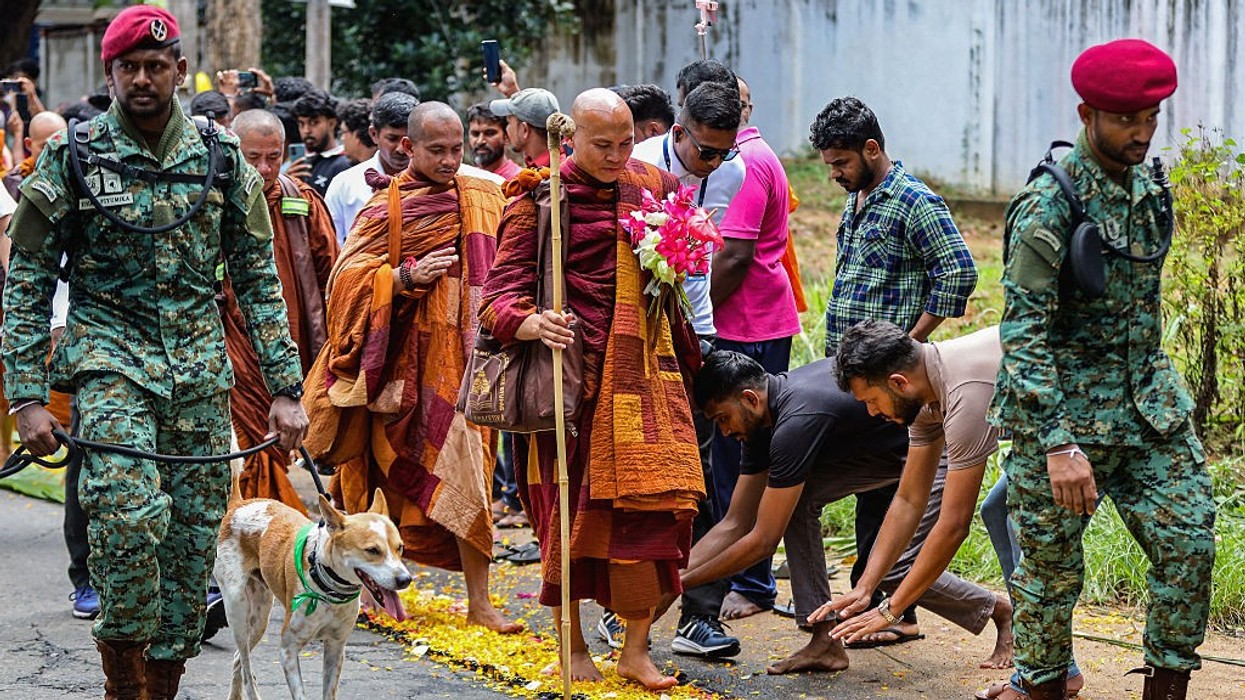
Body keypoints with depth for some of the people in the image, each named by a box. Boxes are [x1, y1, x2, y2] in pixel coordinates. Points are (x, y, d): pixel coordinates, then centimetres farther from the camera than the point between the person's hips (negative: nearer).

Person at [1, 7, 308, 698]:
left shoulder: (219, 156, 6)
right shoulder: (73, 156, -1)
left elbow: (258, 275, 10)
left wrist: (285, 386, 3)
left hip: (200, 366, 3)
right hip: (108, 355, -3)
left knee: (194, 536, 2)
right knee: (129, 514, -24)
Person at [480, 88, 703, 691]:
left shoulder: (652, 187, 11)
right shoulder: (541, 199, -4)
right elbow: (502, 291, -10)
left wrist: (686, 356, 13)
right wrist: (533, 324, -29)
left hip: (643, 370, 4)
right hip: (572, 374, -3)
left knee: (651, 501, -4)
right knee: (572, 506, 2)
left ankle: (637, 649, 5)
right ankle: (572, 645, 16)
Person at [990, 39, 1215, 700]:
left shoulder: (1149, 188, 8)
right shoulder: (1049, 200, -15)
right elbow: (1024, 329, -19)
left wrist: (1156, 389, 19)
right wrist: (1058, 444, -26)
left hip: (1150, 405, 7)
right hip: (1062, 410, -6)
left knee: (1190, 543, -1)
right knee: (1050, 566, 2)